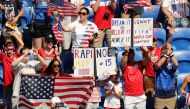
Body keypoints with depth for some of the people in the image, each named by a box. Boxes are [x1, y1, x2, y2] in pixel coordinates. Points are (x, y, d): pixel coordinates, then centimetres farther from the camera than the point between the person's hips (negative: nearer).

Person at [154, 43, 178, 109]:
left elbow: (176, 64, -22)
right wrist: (166, 54, -21)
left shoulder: (171, 67, 0)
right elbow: (158, 65, -26)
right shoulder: (158, 67, -3)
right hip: (159, 97, -1)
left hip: (171, 96, 1)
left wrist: (171, 53, -23)